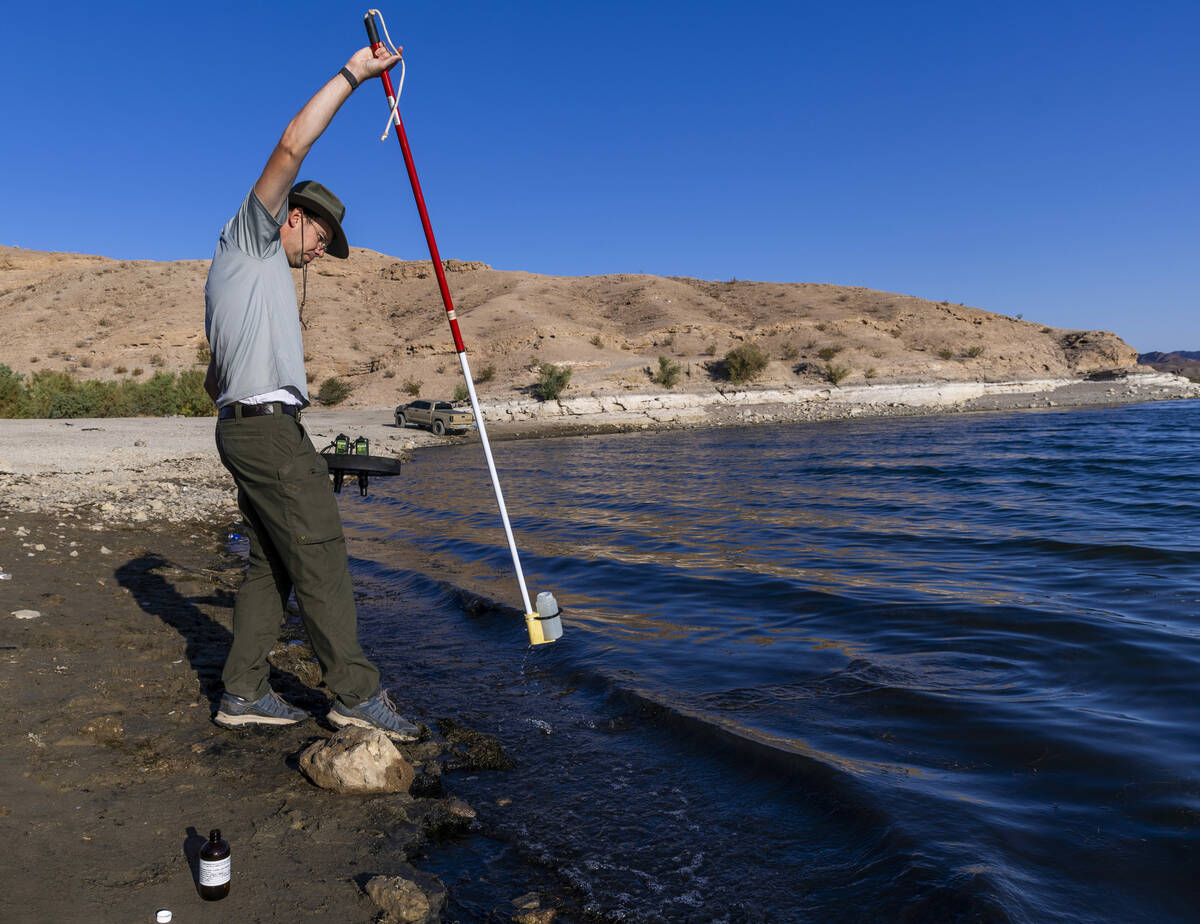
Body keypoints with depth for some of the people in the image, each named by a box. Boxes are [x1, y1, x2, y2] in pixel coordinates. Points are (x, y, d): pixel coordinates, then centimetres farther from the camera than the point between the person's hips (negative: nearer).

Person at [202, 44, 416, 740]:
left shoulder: (242, 276, 28)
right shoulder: (249, 239, 2)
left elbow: (215, 378, 26)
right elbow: (292, 146, -11)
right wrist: (352, 75, -7)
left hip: (243, 427, 10)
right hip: (270, 426, -10)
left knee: (272, 563, 10)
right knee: (319, 556, -10)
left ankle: (244, 691, 14)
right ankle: (357, 692, -6)